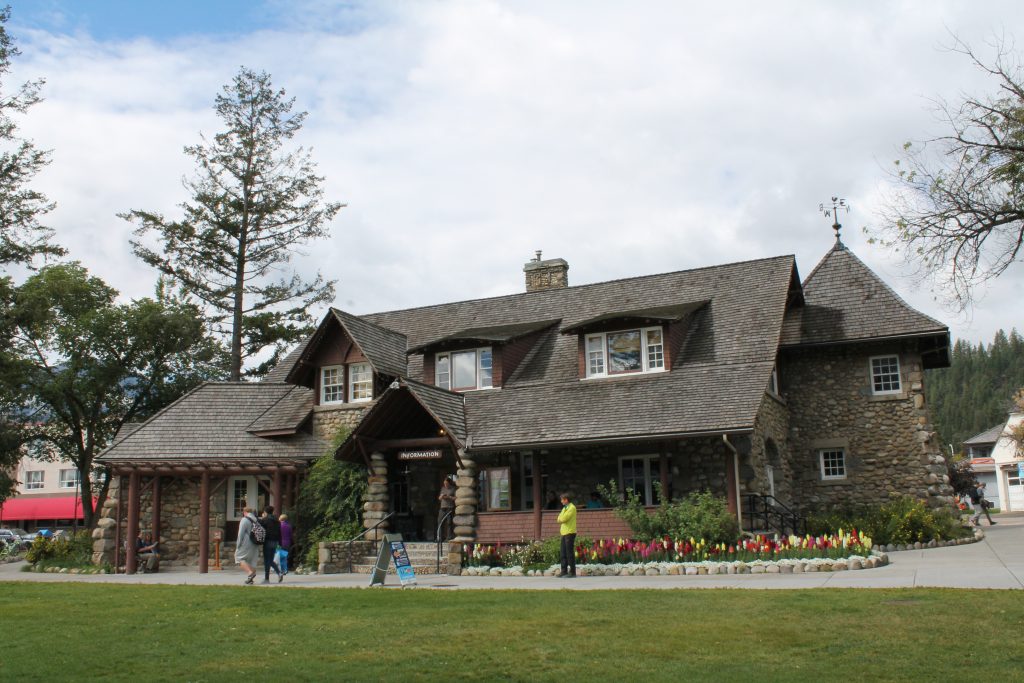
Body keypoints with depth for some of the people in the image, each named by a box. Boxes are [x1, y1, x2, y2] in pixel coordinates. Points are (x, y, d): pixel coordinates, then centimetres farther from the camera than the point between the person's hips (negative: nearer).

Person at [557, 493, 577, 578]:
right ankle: (564, 571, 14)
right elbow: (559, 519, 15)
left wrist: (560, 517, 2)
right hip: (564, 532, 9)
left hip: (570, 533, -9)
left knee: (570, 553, -8)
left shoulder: (572, 508, -10)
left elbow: (563, 518, -17)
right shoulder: (565, 508, 19)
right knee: (564, 553, 9)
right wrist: (562, 518, -5)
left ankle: (572, 572, -5)